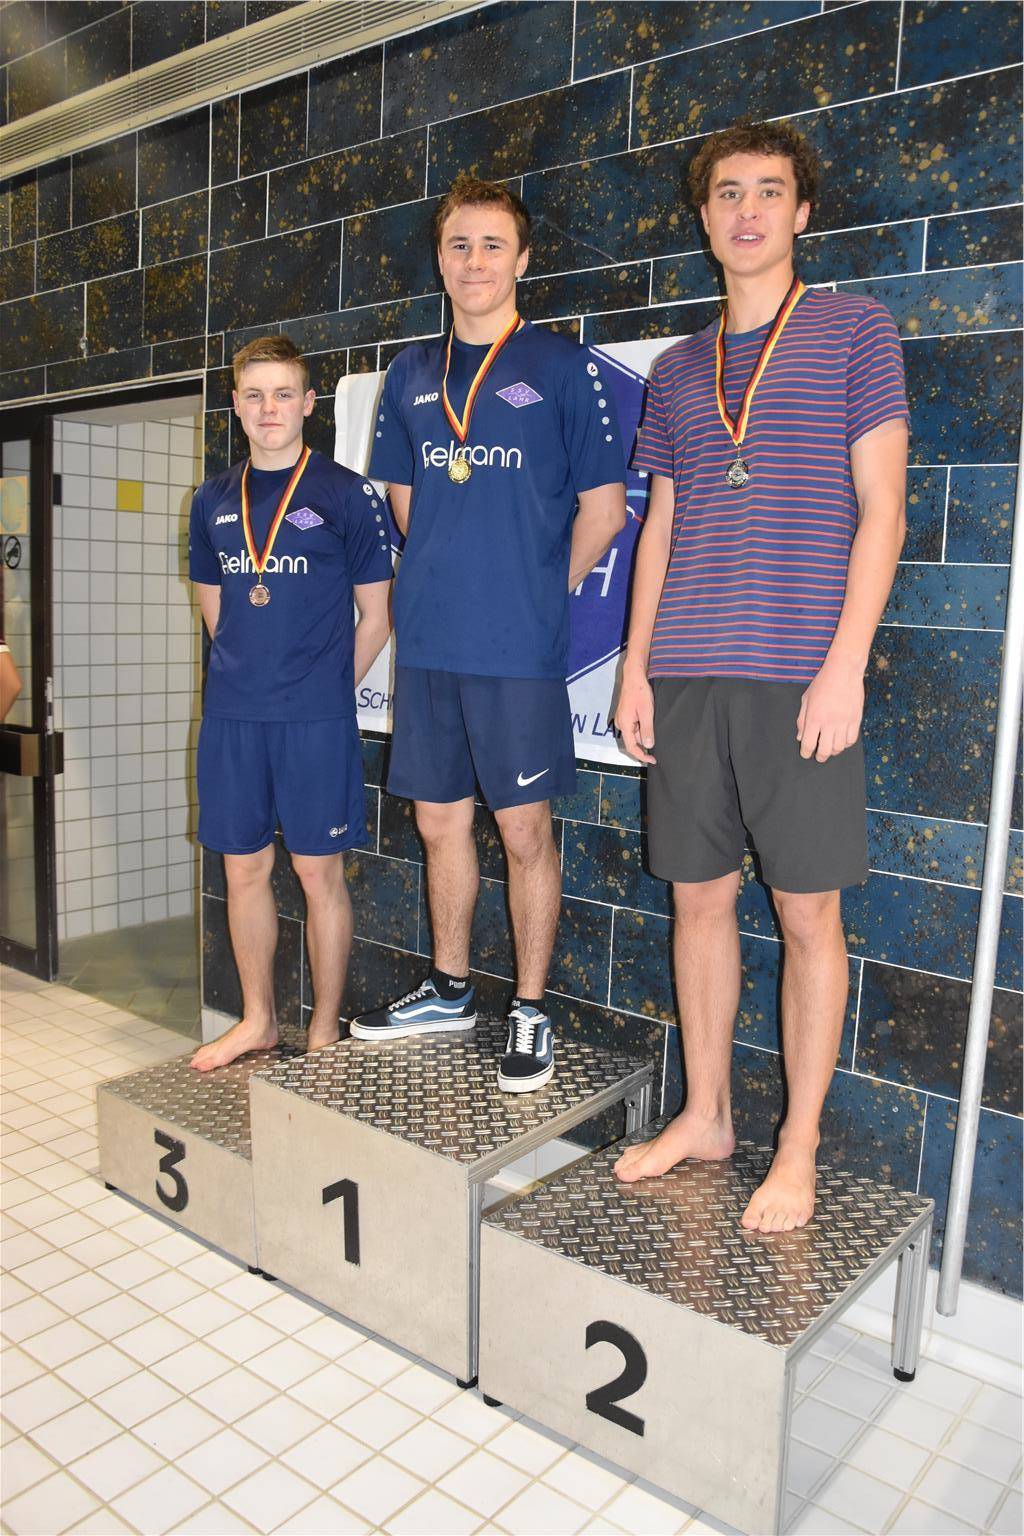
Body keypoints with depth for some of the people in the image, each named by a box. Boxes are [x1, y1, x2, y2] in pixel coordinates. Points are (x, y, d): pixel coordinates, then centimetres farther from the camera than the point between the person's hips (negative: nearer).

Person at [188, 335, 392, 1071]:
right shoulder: (214, 501, 11)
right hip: (231, 715, 5)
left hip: (316, 719, -4)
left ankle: (325, 1030, 17)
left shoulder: (347, 494, -3)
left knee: (319, 872, 2)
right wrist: (251, 674, 13)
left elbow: (376, 615, -2)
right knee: (245, 869, 11)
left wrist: (327, 690, 1)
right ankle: (258, 1019, 27)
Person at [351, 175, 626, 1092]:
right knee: (441, 821, 12)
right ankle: (449, 991, 29)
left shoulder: (564, 368, -1)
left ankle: (530, 1012, 17)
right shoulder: (412, 375, 13)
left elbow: (602, 511, -2)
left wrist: (540, 597, 2)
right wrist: (452, 583, 14)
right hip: (428, 639, 5)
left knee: (523, 828, 2)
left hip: (519, 646, -5)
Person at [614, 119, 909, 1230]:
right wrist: (635, 666, 8)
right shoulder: (676, 369, 18)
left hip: (801, 675, -4)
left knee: (807, 912, 1)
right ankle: (704, 1114, 24)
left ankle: (798, 1150, 15)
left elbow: (881, 509, -1)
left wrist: (845, 664, -11)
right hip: (686, 676, 4)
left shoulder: (853, 329, 6)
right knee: (699, 897, 8)